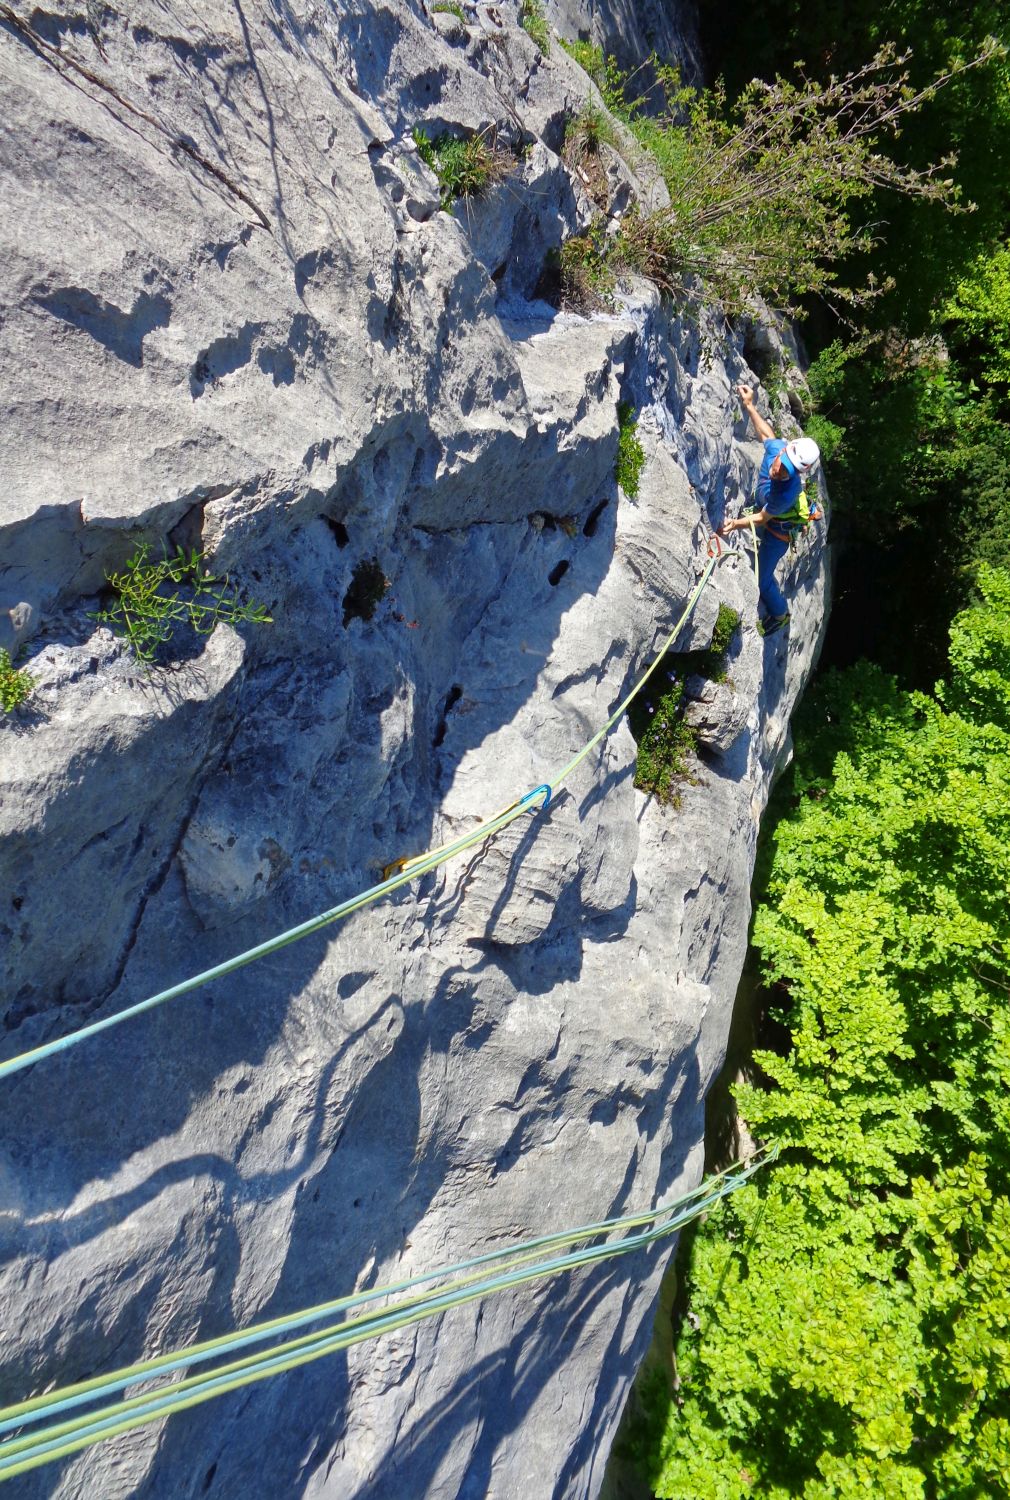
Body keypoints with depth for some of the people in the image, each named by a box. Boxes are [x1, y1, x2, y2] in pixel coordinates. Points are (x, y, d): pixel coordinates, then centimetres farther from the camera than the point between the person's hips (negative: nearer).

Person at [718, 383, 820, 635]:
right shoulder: (775, 448, -29)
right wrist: (749, 406, -1)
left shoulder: (787, 492, -45)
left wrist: (736, 524, -40)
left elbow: (763, 518, -29)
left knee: (762, 580, 6)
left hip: (777, 529, -6)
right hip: (764, 509, 7)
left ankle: (780, 614, 34)